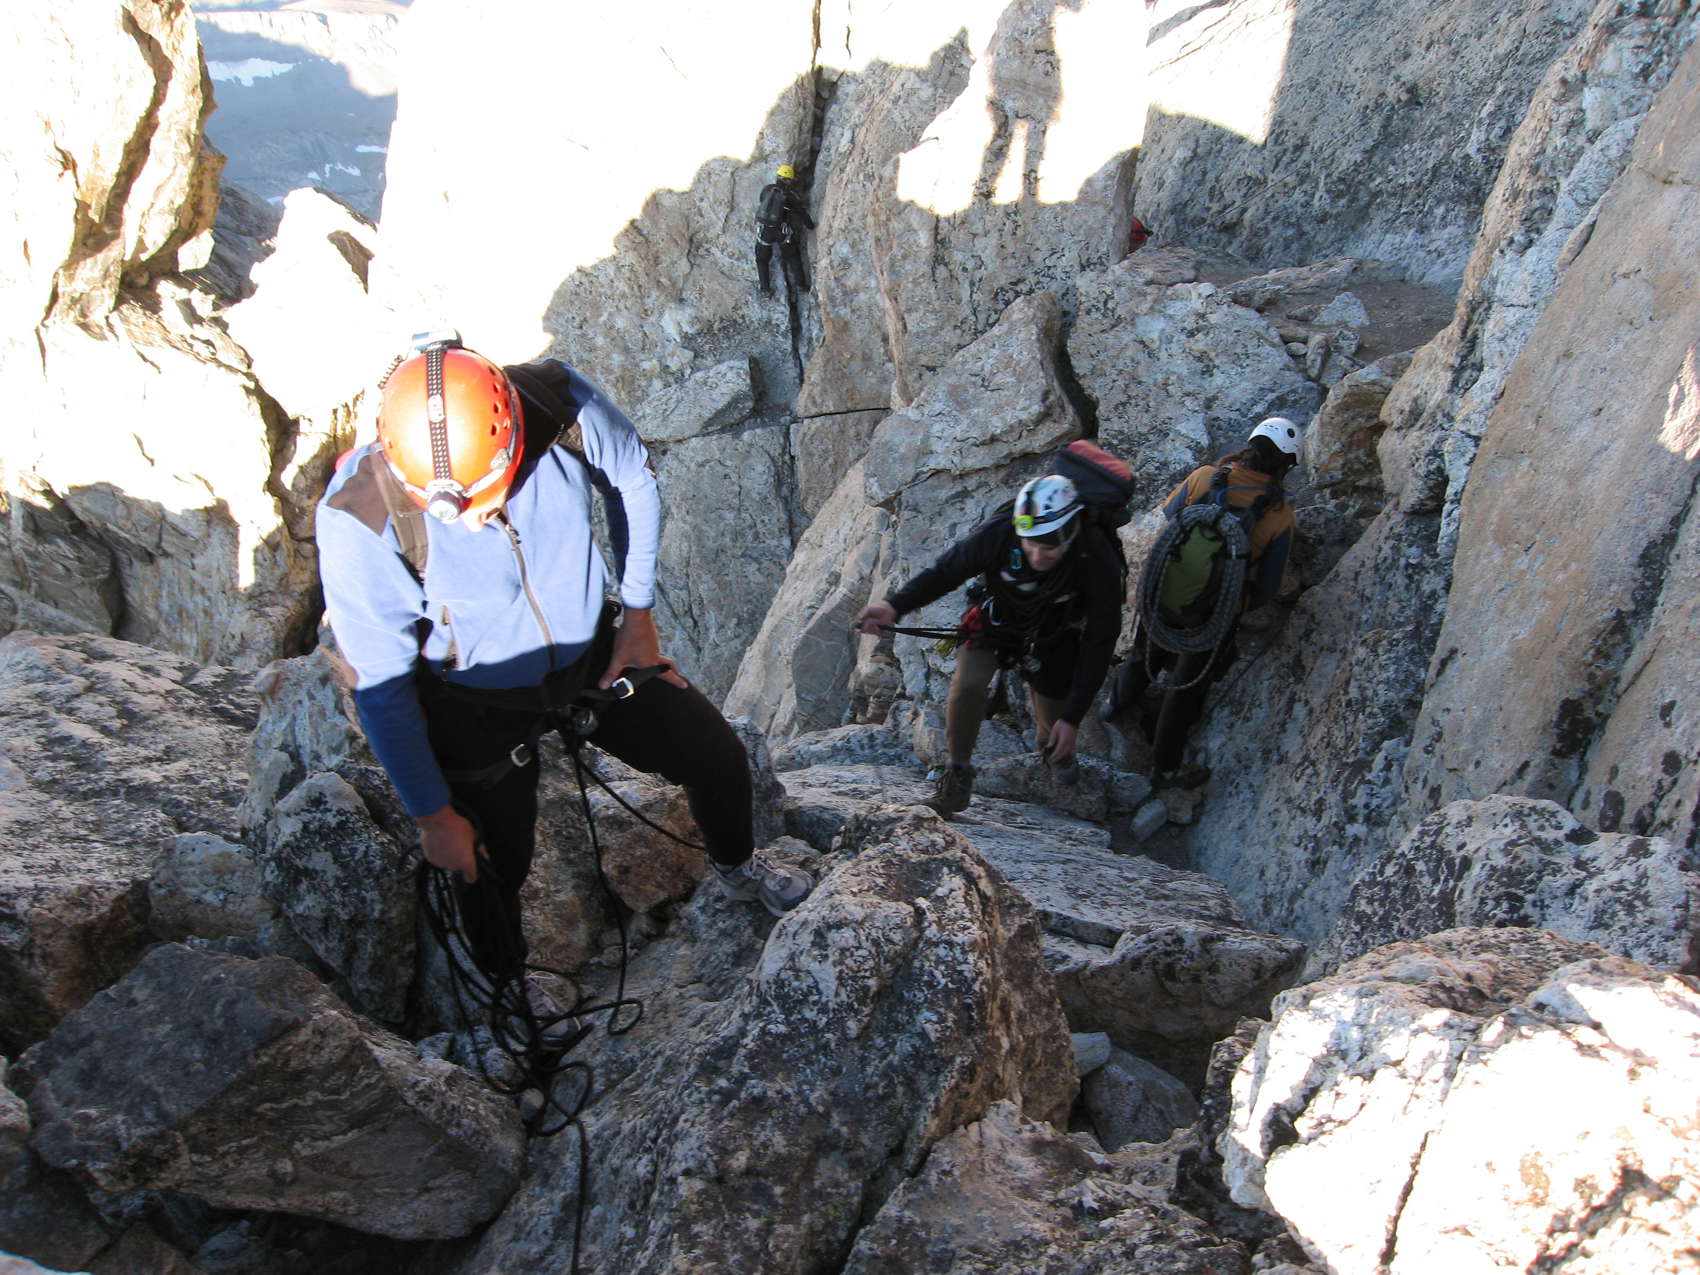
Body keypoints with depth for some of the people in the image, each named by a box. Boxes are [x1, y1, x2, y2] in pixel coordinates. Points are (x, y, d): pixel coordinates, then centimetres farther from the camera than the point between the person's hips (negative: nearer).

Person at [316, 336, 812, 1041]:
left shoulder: (561, 402, -29)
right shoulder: (359, 518, -34)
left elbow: (633, 479, -4)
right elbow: (381, 685, -20)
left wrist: (637, 613, 0)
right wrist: (433, 815, -12)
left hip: (591, 653, 3)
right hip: (479, 706, -2)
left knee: (715, 754, 11)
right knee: (492, 869, 12)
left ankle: (735, 863, 48)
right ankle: (509, 982, 49)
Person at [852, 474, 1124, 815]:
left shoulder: (1099, 561, -34)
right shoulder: (998, 533, -35)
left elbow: (1099, 642, -24)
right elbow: (945, 572, -20)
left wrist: (1073, 718, -24)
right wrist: (896, 606, -39)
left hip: (1052, 639, 1)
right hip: (995, 619, 0)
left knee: (1055, 725, 7)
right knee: (968, 684, -26)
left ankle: (1053, 748, 47)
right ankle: (958, 772, -3)